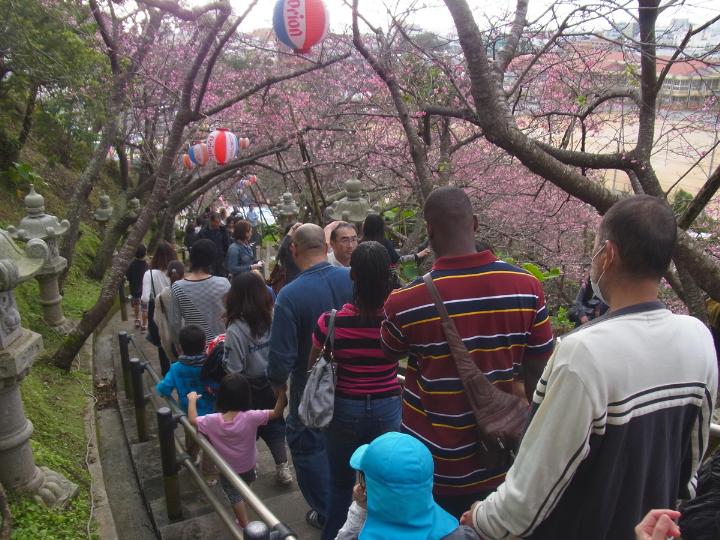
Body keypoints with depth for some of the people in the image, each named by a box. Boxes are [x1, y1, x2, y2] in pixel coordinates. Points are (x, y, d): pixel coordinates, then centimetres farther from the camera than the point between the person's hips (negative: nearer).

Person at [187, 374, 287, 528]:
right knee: (247, 482, 35)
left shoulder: (212, 421, -29)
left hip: (227, 469, -1)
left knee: (235, 495, 21)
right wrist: (282, 392, -34)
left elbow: (193, 420, -10)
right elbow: (277, 413, -28)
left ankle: (245, 524, 29)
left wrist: (192, 400, 3)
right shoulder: (251, 417, -33)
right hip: (248, 464, 1)